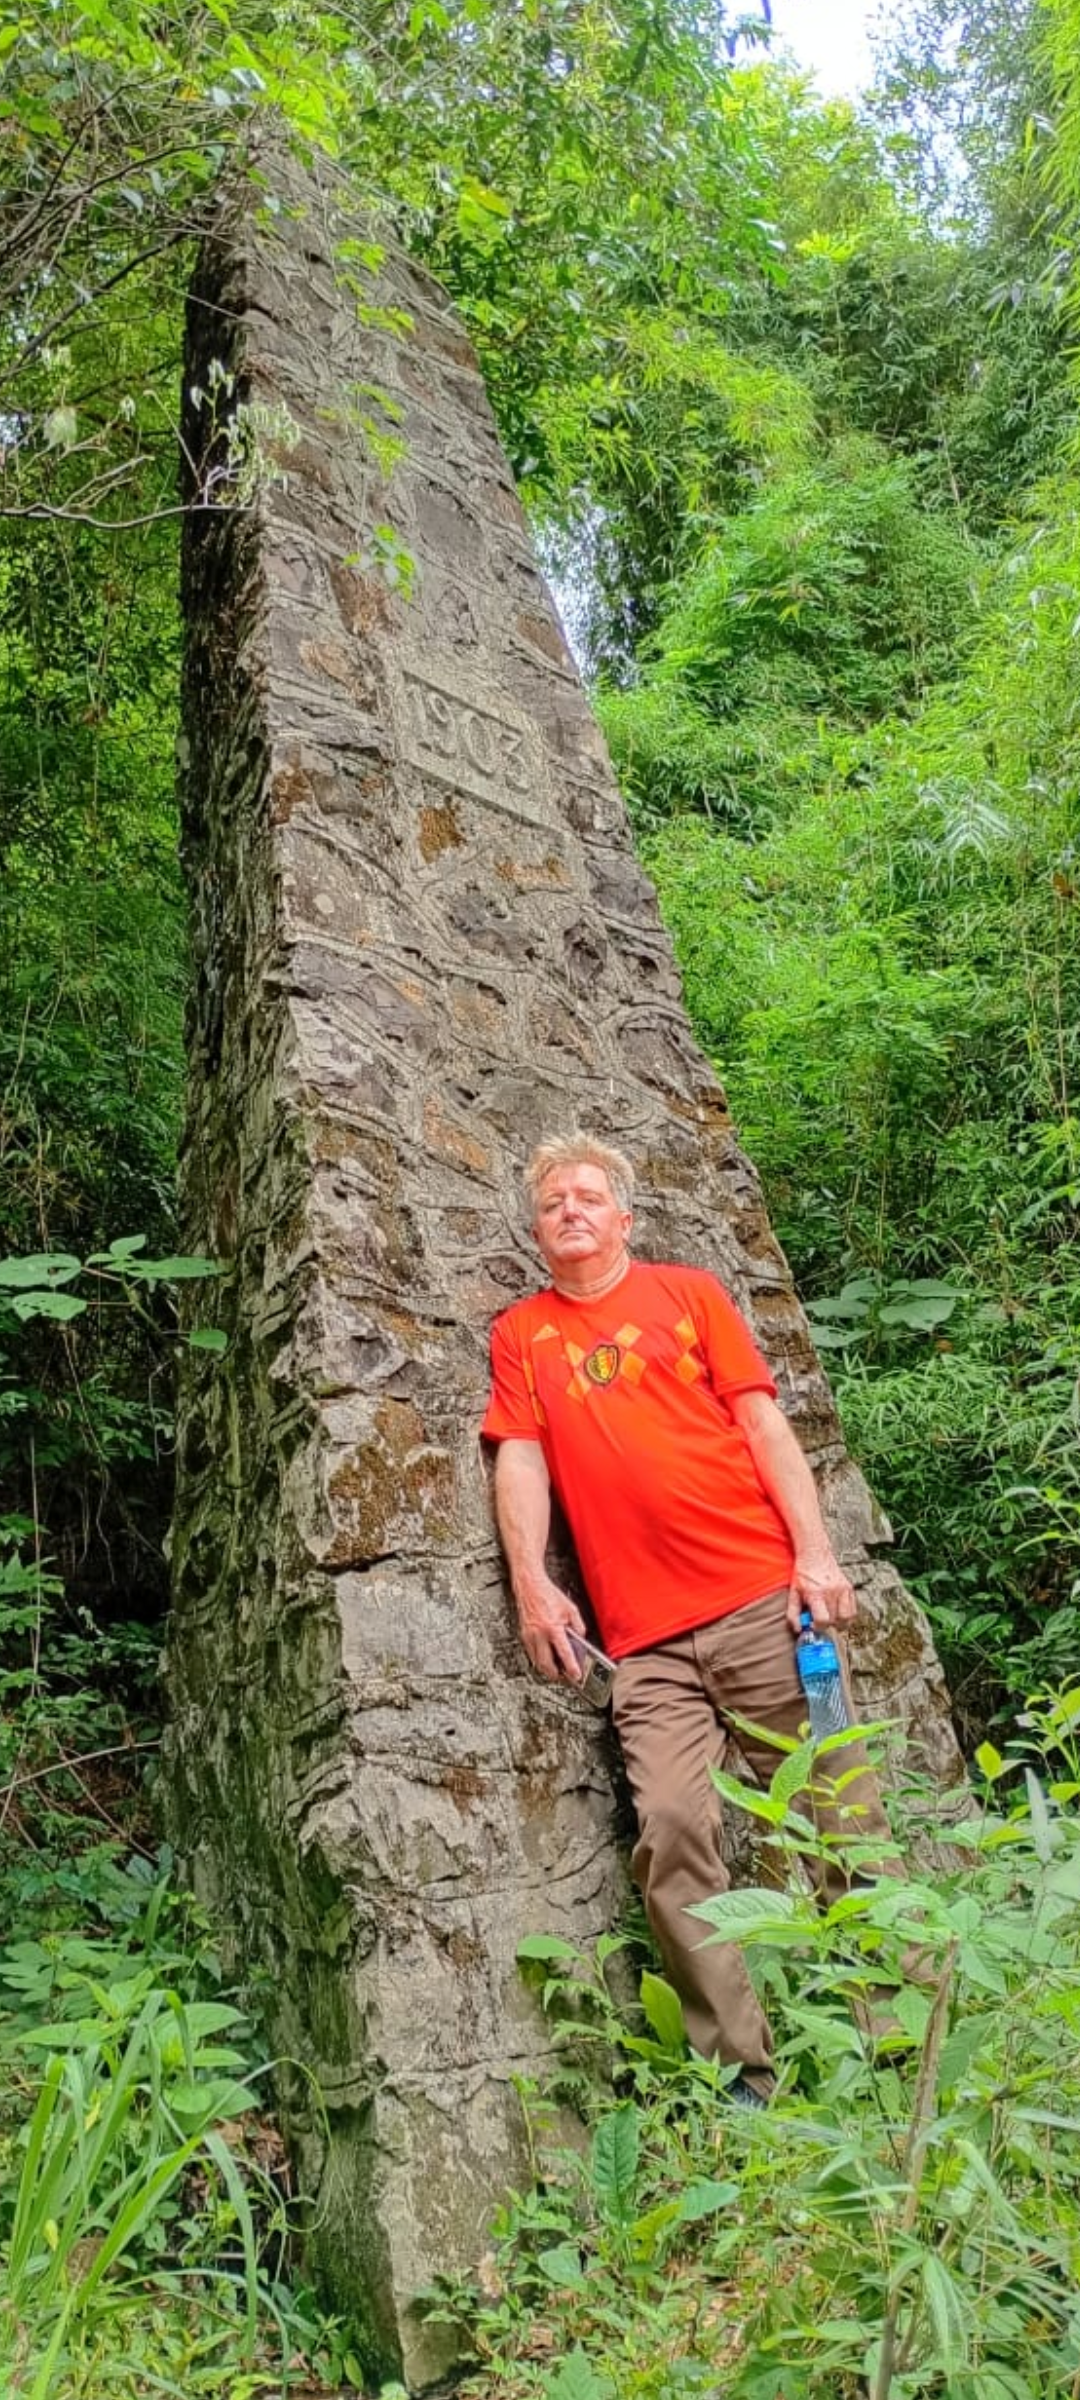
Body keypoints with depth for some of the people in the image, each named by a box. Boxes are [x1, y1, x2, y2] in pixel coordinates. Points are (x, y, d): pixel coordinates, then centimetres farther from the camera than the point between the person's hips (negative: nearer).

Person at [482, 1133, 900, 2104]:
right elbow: (520, 1458, 7)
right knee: (672, 1835, -9)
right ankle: (741, 2076, 4)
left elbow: (762, 1422, 4)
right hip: (647, 1638, 1)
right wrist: (532, 1584, -6)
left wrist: (815, 1552, -5)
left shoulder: (689, 1292, 10)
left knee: (846, 1813, 3)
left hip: (761, 1596, -1)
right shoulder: (522, 1333, 14)